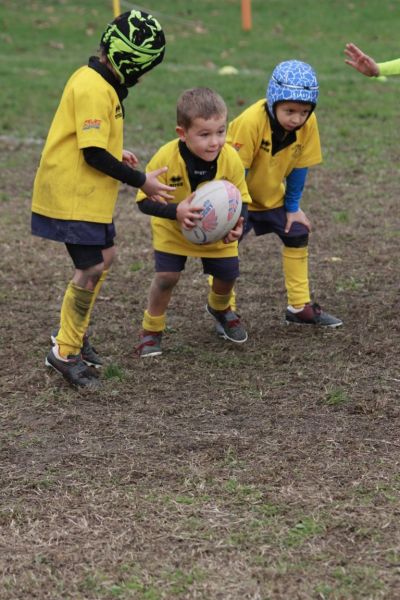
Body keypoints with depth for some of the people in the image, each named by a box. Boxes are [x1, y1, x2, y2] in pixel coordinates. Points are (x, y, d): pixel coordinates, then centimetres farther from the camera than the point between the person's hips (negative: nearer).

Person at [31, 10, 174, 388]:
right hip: (72, 196, -11)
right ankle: (65, 353, 1)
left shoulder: (97, 81, 9)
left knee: (104, 257, 19)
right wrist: (140, 181, -16)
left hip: (87, 193, 11)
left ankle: (73, 333, 31)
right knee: (91, 269, -9)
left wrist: (116, 154, 17)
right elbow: (93, 153, -23)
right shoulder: (94, 89, -22)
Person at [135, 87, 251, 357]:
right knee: (166, 276, -13)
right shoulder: (166, 158, -34)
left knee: (228, 274, 6)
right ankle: (152, 330, 13)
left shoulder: (231, 159, -28)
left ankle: (220, 308, 44)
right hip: (172, 230, -2)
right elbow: (145, 200, -26)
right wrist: (175, 211, -43)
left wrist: (238, 224, -35)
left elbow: (242, 199, -14)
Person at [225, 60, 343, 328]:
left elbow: (299, 167, -6)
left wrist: (293, 207, -1)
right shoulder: (250, 121, -35)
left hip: (272, 195, 6)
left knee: (298, 235, 9)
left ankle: (300, 307, 21)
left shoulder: (308, 124, -19)